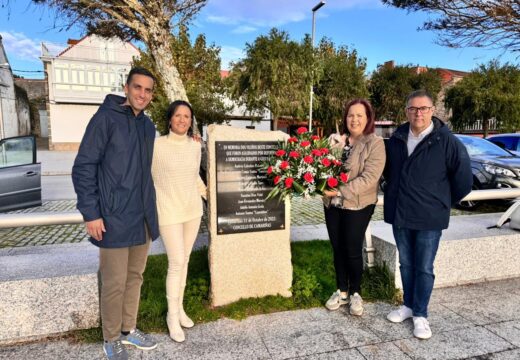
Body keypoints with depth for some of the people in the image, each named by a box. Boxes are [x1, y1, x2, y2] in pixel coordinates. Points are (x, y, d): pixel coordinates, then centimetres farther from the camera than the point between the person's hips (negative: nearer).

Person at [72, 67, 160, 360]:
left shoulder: (148, 125, 11)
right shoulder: (106, 118, -9)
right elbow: (83, 168, -11)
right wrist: (90, 213, -14)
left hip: (142, 217, 7)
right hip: (114, 218, -6)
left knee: (135, 276, 16)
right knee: (115, 283, 5)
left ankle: (129, 329, 34)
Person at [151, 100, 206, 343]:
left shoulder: (195, 145, 3)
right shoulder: (157, 145, -10)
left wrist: (208, 196, 22)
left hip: (192, 210, 5)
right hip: (169, 212, -5)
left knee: (184, 260, 12)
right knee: (176, 262, -4)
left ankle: (179, 308, 28)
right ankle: (172, 315, 15)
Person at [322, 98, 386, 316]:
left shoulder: (375, 144, -9)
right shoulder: (337, 140, 5)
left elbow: (369, 178, -19)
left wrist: (340, 191, -24)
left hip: (358, 205, -4)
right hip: (332, 204, 5)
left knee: (353, 250, 4)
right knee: (337, 249, 13)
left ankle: (355, 293, 26)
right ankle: (341, 291, 30)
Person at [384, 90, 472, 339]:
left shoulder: (446, 141, -11)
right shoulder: (396, 139, 3)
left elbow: (463, 178, -6)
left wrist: (443, 203, 4)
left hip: (429, 217, -4)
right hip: (399, 215, 4)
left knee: (424, 268, 5)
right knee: (406, 264, 16)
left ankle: (420, 314, 21)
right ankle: (409, 305, 33)